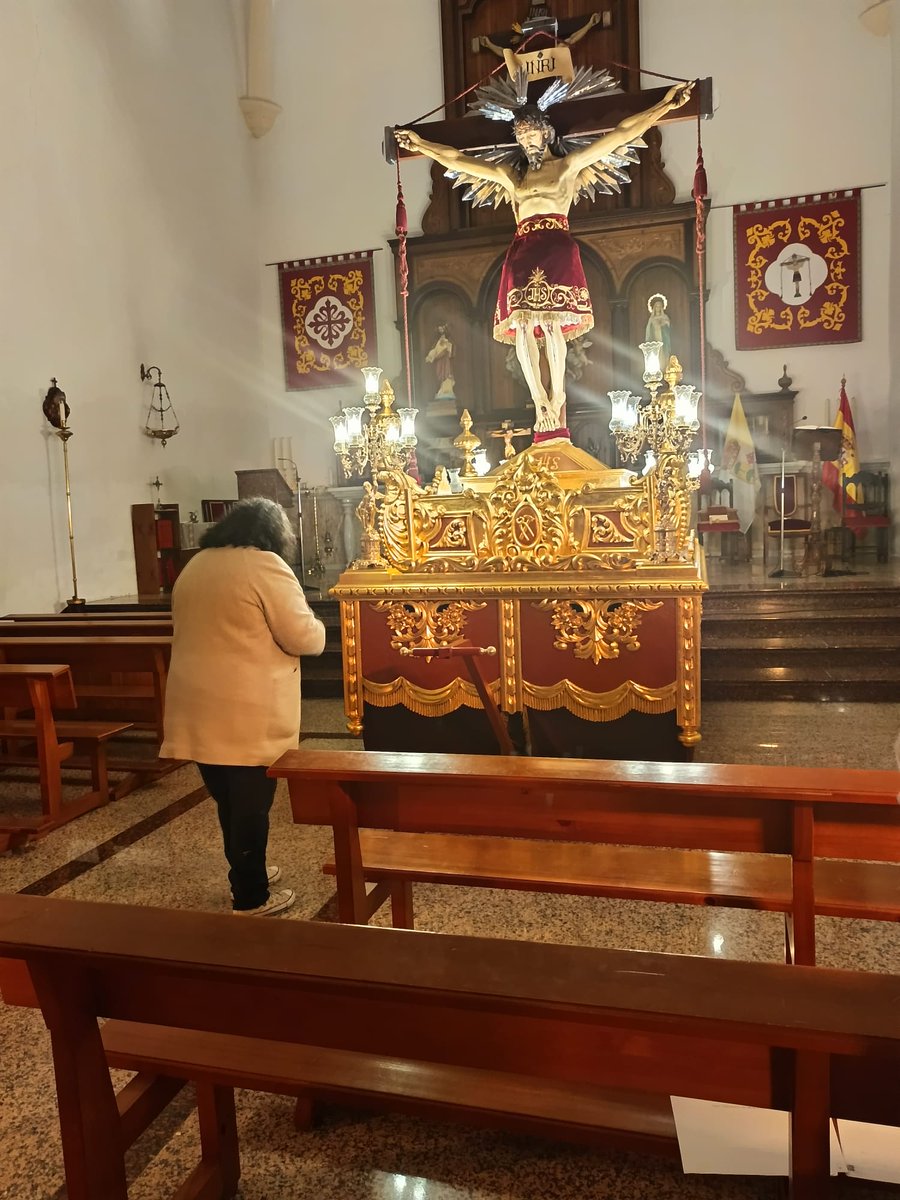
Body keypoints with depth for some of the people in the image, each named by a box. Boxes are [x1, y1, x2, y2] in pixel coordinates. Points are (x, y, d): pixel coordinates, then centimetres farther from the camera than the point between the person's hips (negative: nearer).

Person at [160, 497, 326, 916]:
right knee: (250, 803, 4)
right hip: (246, 711, -7)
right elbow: (302, 637, -13)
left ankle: (246, 871, 35)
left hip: (199, 704, 7)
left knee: (228, 799, 19)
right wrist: (316, 627, 8)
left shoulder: (194, 566, 13)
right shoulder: (265, 566, -12)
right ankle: (250, 897, 16)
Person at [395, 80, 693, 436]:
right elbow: (458, 160, 28)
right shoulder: (511, 176, 25)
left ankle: (557, 397, -14)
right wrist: (421, 145, 29)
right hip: (522, 251, 3)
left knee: (552, 321, -18)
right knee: (521, 324, -14)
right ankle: (540, 401, -16)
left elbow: (621, 133, 14)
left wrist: (664, 105, 11)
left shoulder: (568, 165, 17)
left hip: (557, 248, -3)